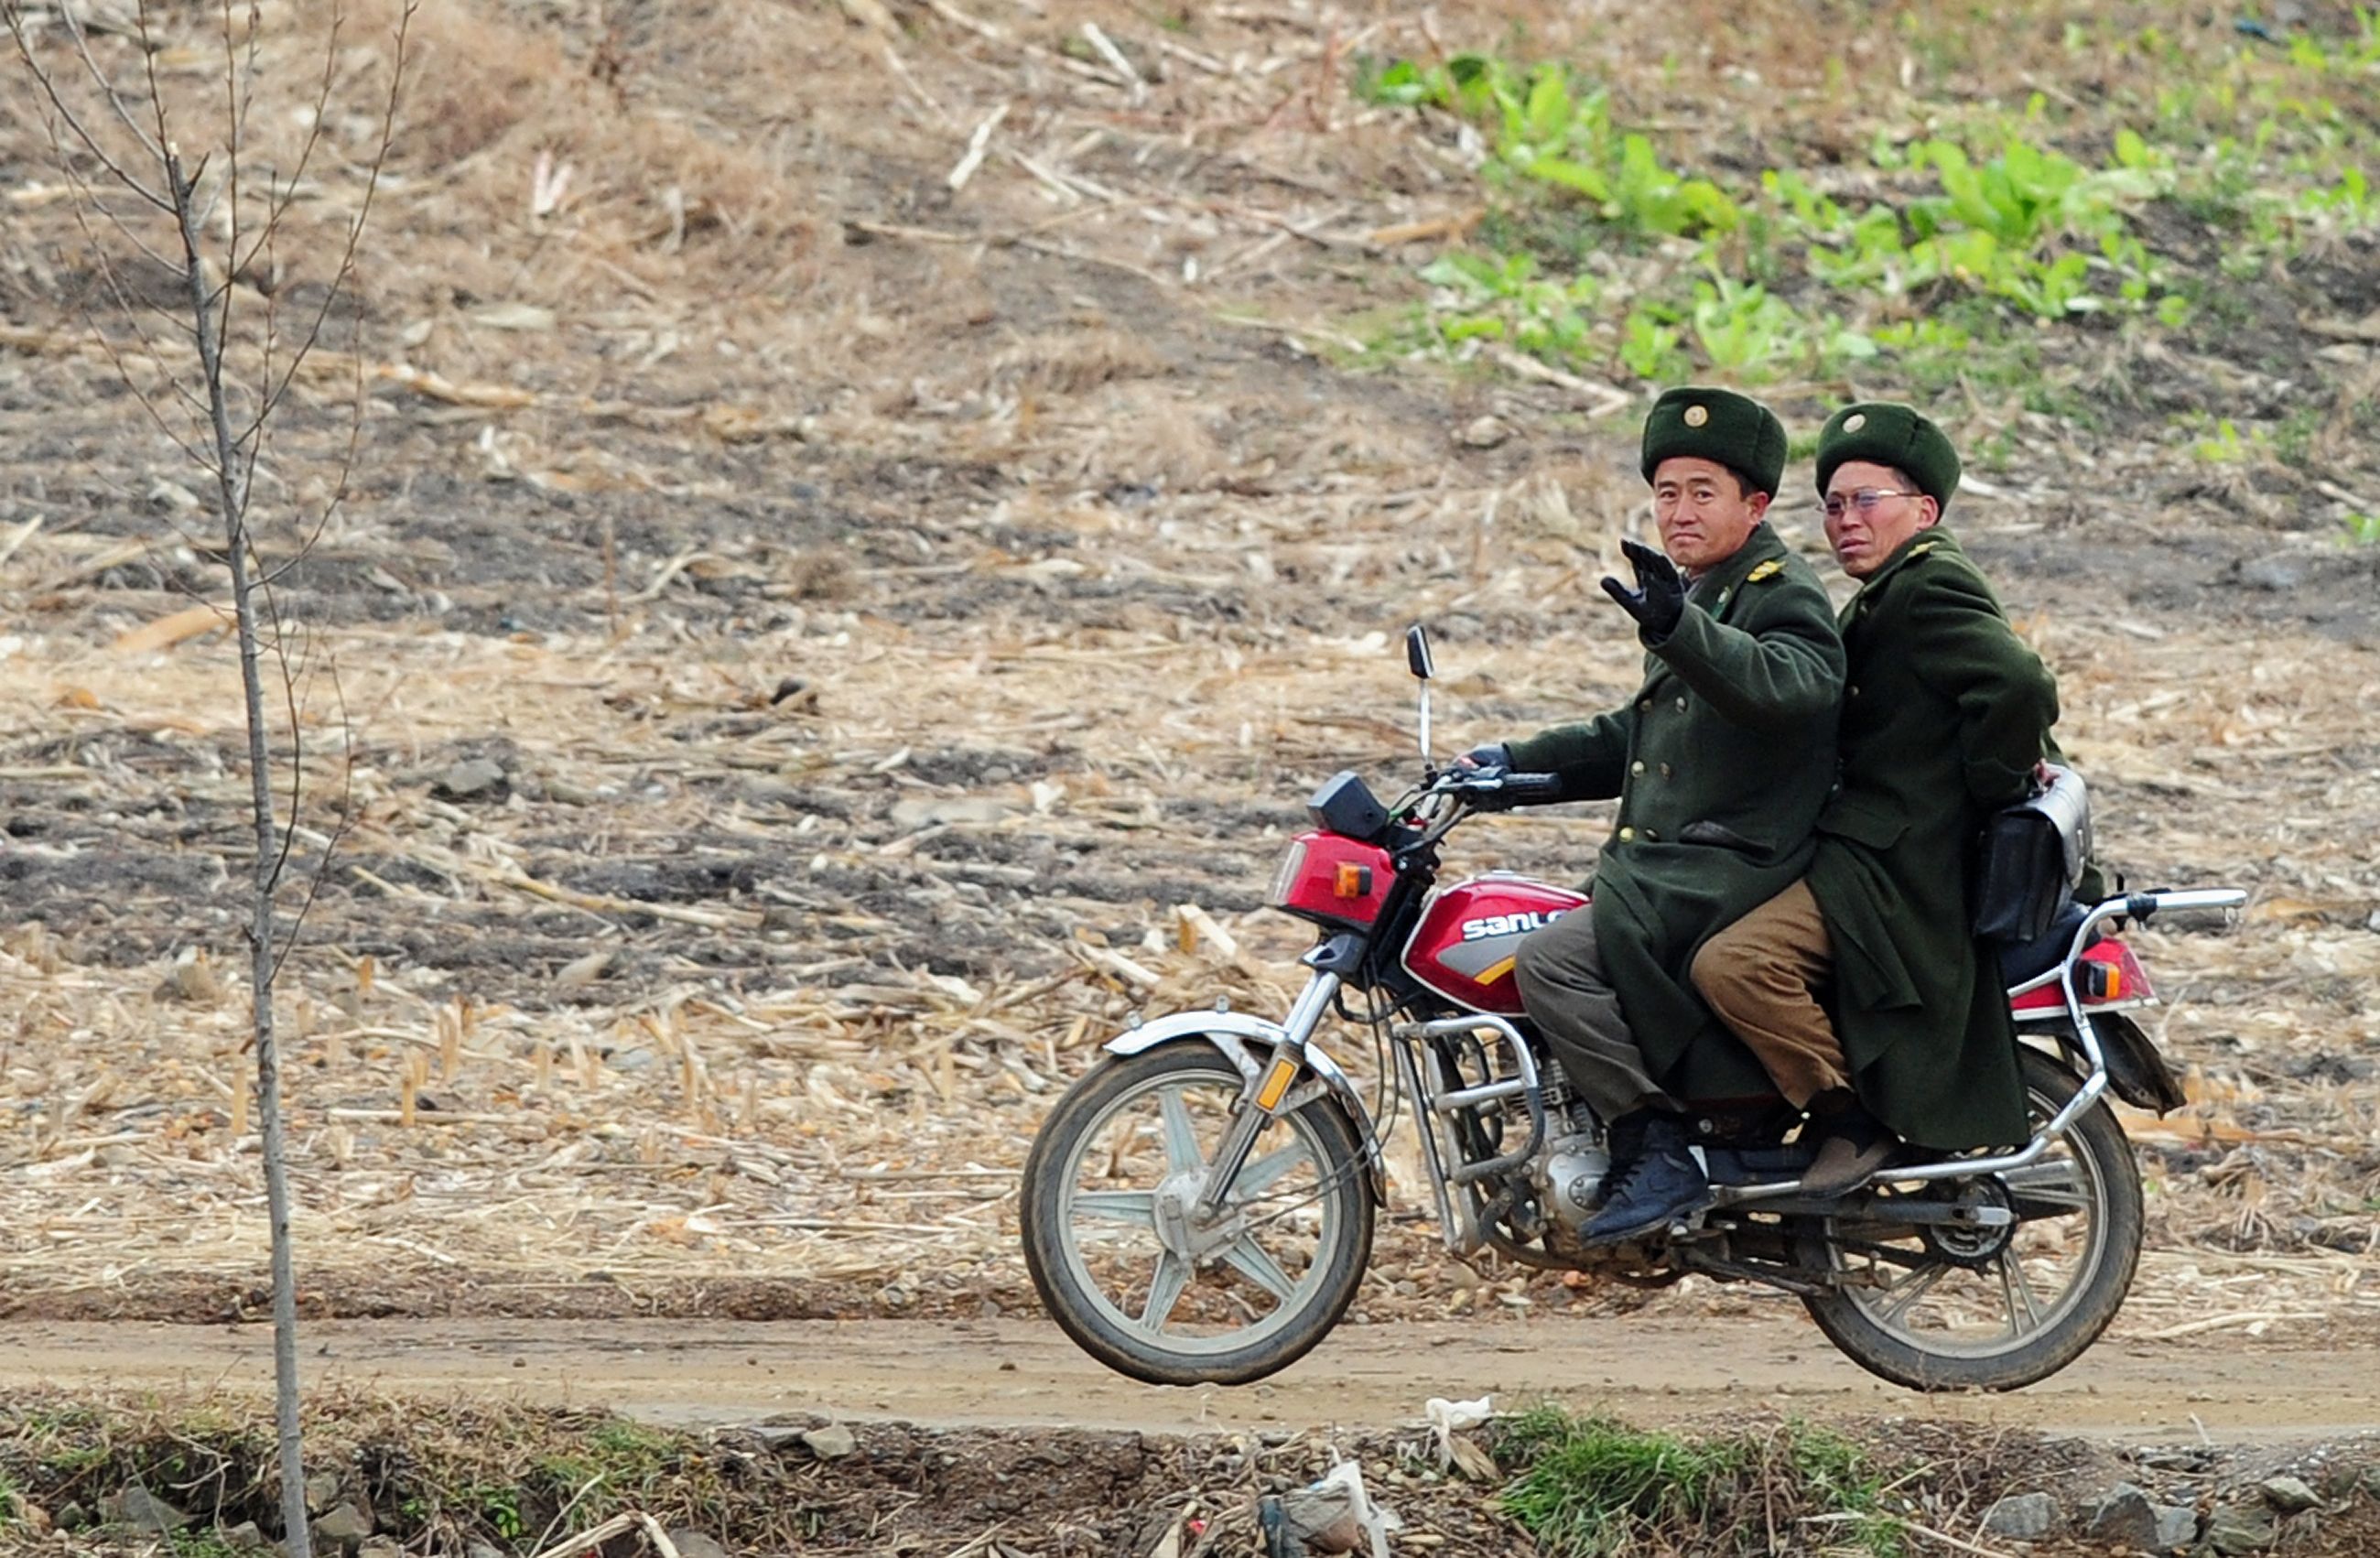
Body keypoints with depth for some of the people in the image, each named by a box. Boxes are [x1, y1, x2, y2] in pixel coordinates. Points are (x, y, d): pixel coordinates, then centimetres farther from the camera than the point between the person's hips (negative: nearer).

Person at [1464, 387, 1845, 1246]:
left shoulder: (1782, 596, -8)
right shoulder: (1700, 600, 24)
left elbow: (1794, 683, -32)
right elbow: (1637, 736, 34)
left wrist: (1677, 628, -46)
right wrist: (1515, 761, 24)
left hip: (1733, 868, -11)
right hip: (1667, 867, 11)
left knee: (1552, 962, -25)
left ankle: (1656, 1149, -21)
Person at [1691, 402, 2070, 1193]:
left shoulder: (1932, 587, -11)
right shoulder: (1889, 596, 21)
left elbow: (2021, 688, -26)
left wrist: (1986, 791, -14)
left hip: (1893, 868, -12)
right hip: (1859, 850, 12)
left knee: (1732, 965, -29)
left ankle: (1852, 1117, -16)